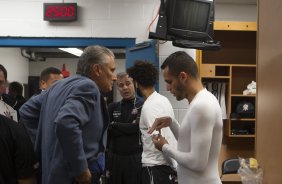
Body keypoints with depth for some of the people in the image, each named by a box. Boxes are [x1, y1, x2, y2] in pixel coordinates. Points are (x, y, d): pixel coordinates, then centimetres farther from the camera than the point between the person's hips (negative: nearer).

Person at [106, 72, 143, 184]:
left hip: (135, 158, -3)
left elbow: (136, 127, -15)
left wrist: (114, 125, -4)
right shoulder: (112, 107, 10)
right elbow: (106, 131, 2)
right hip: (114, 158, 4)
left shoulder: (142, 105, -3)